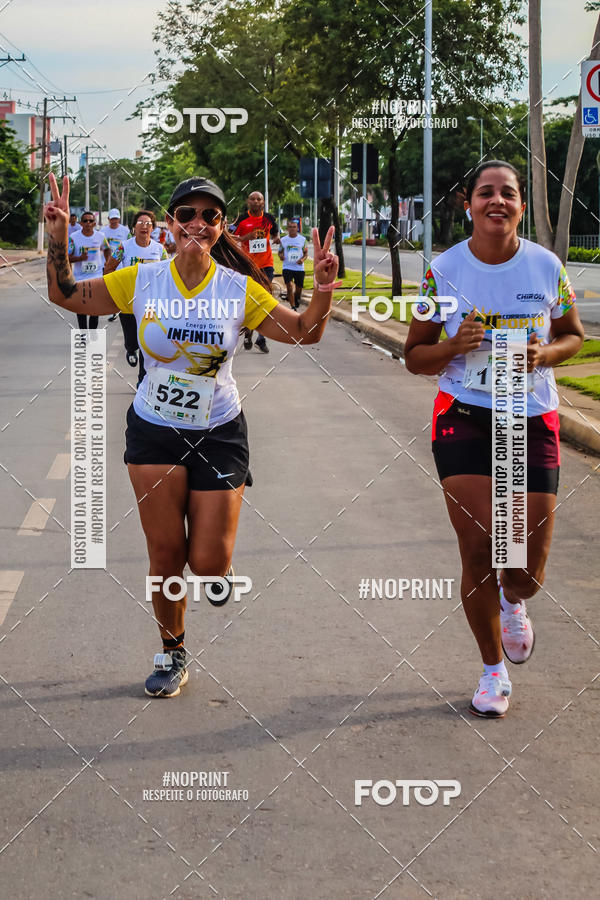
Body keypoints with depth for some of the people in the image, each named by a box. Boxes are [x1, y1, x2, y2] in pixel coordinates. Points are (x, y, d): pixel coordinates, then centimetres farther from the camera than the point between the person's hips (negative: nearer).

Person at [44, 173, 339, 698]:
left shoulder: (239, 289, -8)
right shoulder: (141, 281, -6)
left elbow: (304, 332, -4)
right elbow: (67, 297, 0)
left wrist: (323, 291, -23)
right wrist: (59, 240, -14)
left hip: (219, 433, 0)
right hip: (155, 432, 1)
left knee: (208, 567, -6)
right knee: (166, 555, 3)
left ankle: (219, 559, 32)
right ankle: (172, 653, 25)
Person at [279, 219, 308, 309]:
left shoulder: (303, 239, 2)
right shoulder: (283, 240, 3)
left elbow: (306, 252, 9)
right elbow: (280, 252, 13)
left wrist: (303, 259, -12)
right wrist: (281, 255, -11)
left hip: (299, 268, 1)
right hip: (287, 267, -1)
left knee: (298, 289, 8)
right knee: (289, 287, -17)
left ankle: (296, 301, 38)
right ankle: (293, 308, -14)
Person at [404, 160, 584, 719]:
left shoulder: (547, 267, -2)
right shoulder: (443, 271, -4)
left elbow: (573, 335, 12)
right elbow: (415, 357, 3)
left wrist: (544, 354, -10)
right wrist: (453, 347, -18)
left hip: (533, 421, 1)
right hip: (463, 419, -1)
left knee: (527, 572, -1)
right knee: (478, 555, -6)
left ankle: (513, 602, 39)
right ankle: (493, 669, 18)